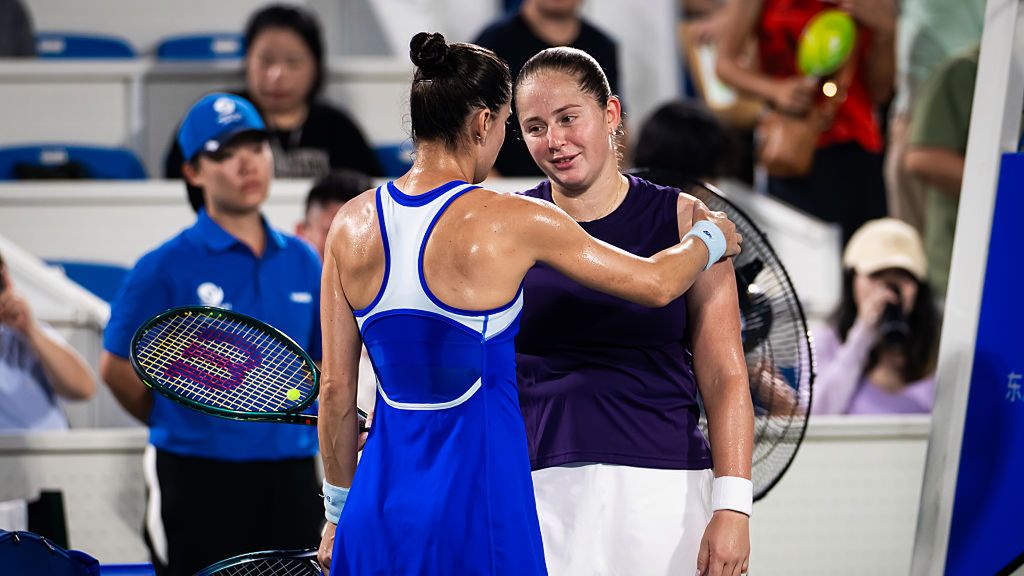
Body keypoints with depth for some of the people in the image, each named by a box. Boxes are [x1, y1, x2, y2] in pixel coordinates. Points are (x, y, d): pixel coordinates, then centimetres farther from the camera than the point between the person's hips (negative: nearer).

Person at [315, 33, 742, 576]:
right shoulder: (511, 221, -10)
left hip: (379, 503, 5)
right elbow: (658, 283, 1)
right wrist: (711, 236, 23)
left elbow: (336, 390, 6)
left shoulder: (351, 223, 1)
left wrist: (338, 510, 18)